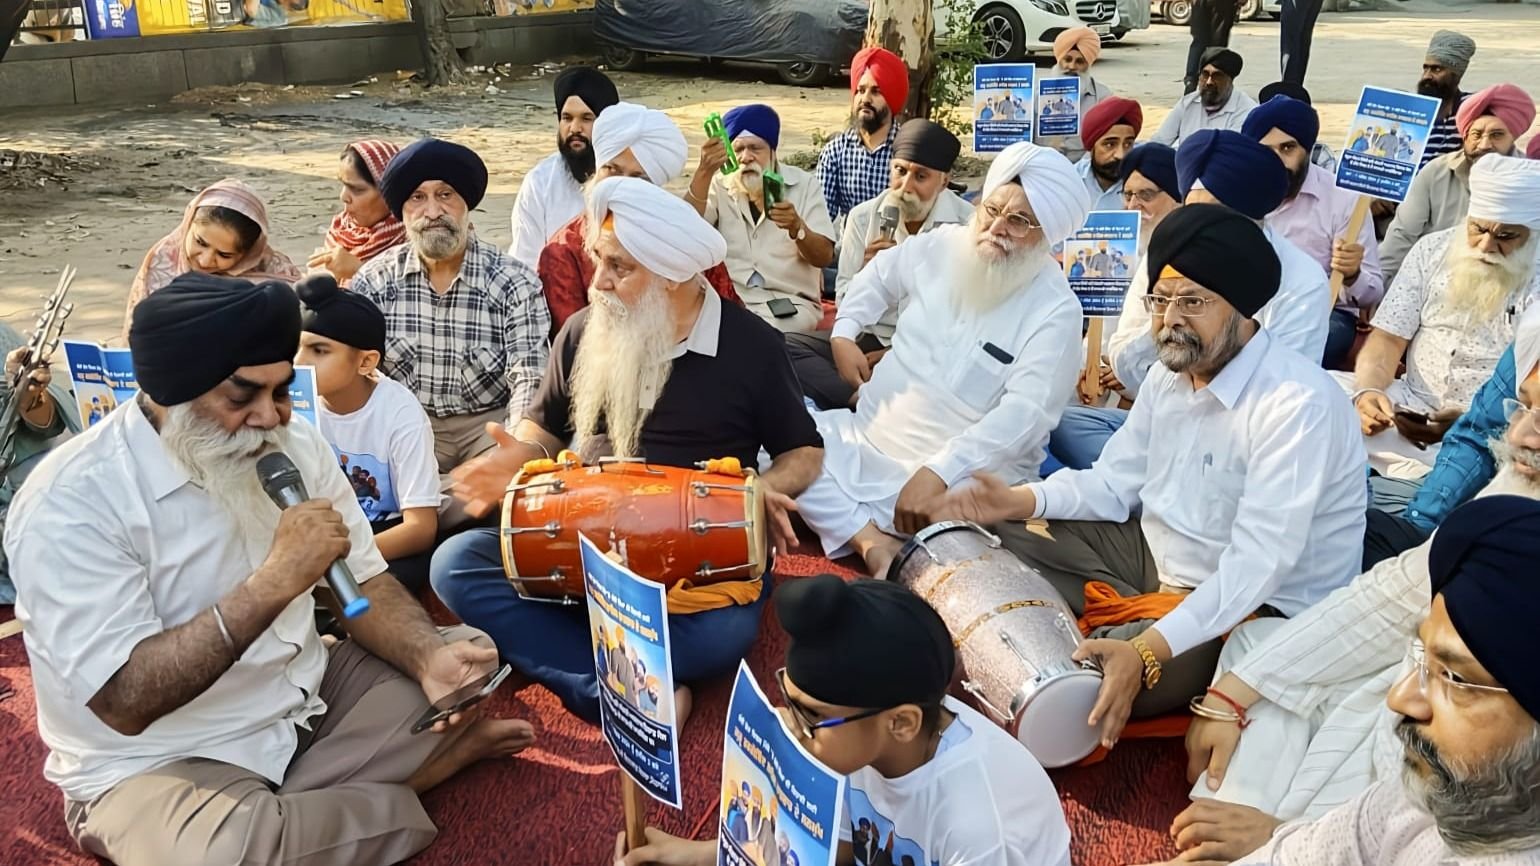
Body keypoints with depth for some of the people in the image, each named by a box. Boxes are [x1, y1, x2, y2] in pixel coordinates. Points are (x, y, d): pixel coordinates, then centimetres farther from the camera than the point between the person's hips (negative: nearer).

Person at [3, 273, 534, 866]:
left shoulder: (294, 444, -3)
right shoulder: (71, 500, -22)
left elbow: (364, 584, 1)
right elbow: (124, 701, -29)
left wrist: (431, 657, -20)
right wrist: (275, 581, -35)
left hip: (307, 700, 6)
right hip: (157, 762, -6)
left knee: (468, 653, 2)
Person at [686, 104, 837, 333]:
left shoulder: (803, 185, 6)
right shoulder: (718, 185, 8)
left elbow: (825, 257, -3)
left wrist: (797, 228, -24)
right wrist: (704, 172, -26)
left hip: (790, 302, -1)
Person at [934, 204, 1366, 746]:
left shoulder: (1295, 403, -26)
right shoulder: (1171, 373, 4)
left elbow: (1258, 562, -32)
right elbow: (1116, 481, 8)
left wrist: (1148, 651, -41)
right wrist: (1022, 500, -10)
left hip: (1257, 605, -8)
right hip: (1155, 552, 8)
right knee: (999, 538, 2)